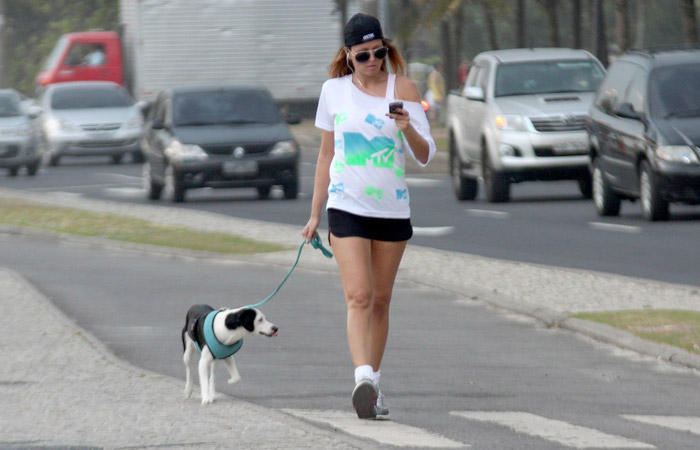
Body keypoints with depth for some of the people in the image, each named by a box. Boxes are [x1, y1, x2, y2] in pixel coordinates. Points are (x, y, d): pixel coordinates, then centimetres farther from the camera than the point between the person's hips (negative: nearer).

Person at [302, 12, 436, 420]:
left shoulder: (402, 89, 1)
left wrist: (407, 127, -24)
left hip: (393, 210, 1)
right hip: (347, 206, -1)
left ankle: (373, 386, 18)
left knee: (381, 300, 8)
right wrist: (315, 213, 15)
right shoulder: (334, 91, 5)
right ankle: (363, 379, -28)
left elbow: (425, 155, -4)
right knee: (359, 296, -16)